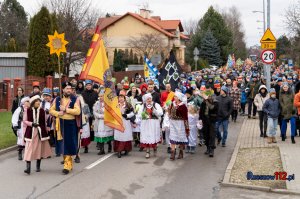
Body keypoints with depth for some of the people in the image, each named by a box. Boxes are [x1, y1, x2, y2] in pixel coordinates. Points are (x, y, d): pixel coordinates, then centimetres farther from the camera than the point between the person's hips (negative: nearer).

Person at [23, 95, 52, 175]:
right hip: (31, 132, -2)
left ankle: (38, 166, 23)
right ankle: (28, 168, -11)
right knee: (29, 149, -9)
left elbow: (44, 122, 9)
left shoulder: (42, 111, 2)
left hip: (40, 132, 2)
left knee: (40, 149, 9)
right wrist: (32, 123, -13)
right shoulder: (28, 110, -2)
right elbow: (25, 121, 3)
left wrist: (45, 132, 11)